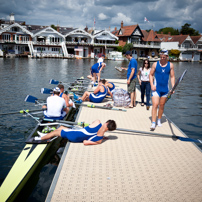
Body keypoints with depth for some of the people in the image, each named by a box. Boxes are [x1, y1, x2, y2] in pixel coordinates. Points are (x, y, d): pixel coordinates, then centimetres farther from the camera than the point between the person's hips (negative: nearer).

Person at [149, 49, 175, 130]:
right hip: (156, 88, -2)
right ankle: (153, 123, -11)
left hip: (165, 89, 2)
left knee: (162, 106, 12)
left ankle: (159, 120, 31)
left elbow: (172, 77, 5)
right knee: (155, 105, -12)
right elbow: (151, 75, 4)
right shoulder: (155, 64, -1)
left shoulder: (170, 65, 2)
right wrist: (152, 85, -10)